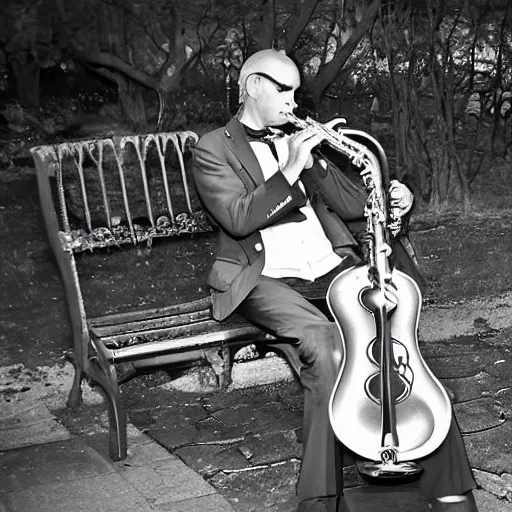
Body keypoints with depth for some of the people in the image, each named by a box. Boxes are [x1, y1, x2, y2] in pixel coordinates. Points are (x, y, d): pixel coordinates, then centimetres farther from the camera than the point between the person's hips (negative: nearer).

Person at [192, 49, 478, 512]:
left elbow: (350, 204, 20)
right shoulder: (213, 150, 7)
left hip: (333, 267, 4)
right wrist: (289, 170, -16)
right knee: (327, 347, -33)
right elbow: (238, 219, -10)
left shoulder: (298, 139, 22)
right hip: (270, 280, -4)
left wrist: (389, 198, -1)